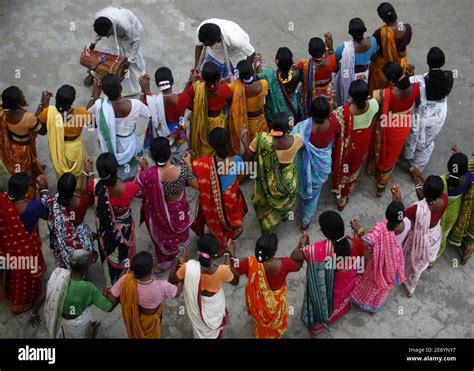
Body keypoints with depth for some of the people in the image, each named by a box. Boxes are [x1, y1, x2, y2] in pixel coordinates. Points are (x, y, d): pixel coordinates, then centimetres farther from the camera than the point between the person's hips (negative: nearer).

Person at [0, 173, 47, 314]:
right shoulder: (34, 206, -37)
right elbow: (47, 215, -14)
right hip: (27, 249, -4)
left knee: (14, 273, 33)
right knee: (26, 277, 26)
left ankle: (12, 299, 59)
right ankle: (21, 304, 49)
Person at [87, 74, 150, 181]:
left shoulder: (100, 105, -29)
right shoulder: (135, 104, -31)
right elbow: (150, 114, -8)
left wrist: (95, 92, -3)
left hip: (110, 149, 1)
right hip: (131, 148, -1)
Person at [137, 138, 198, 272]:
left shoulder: (149, 174, -34)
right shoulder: (183, 169, -32)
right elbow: (196, 185, -14)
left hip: (160, 213, 0)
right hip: (179, 211, 0)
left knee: (163, 238, 33)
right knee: (179, 237, 33)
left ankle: (163, 263, 57)